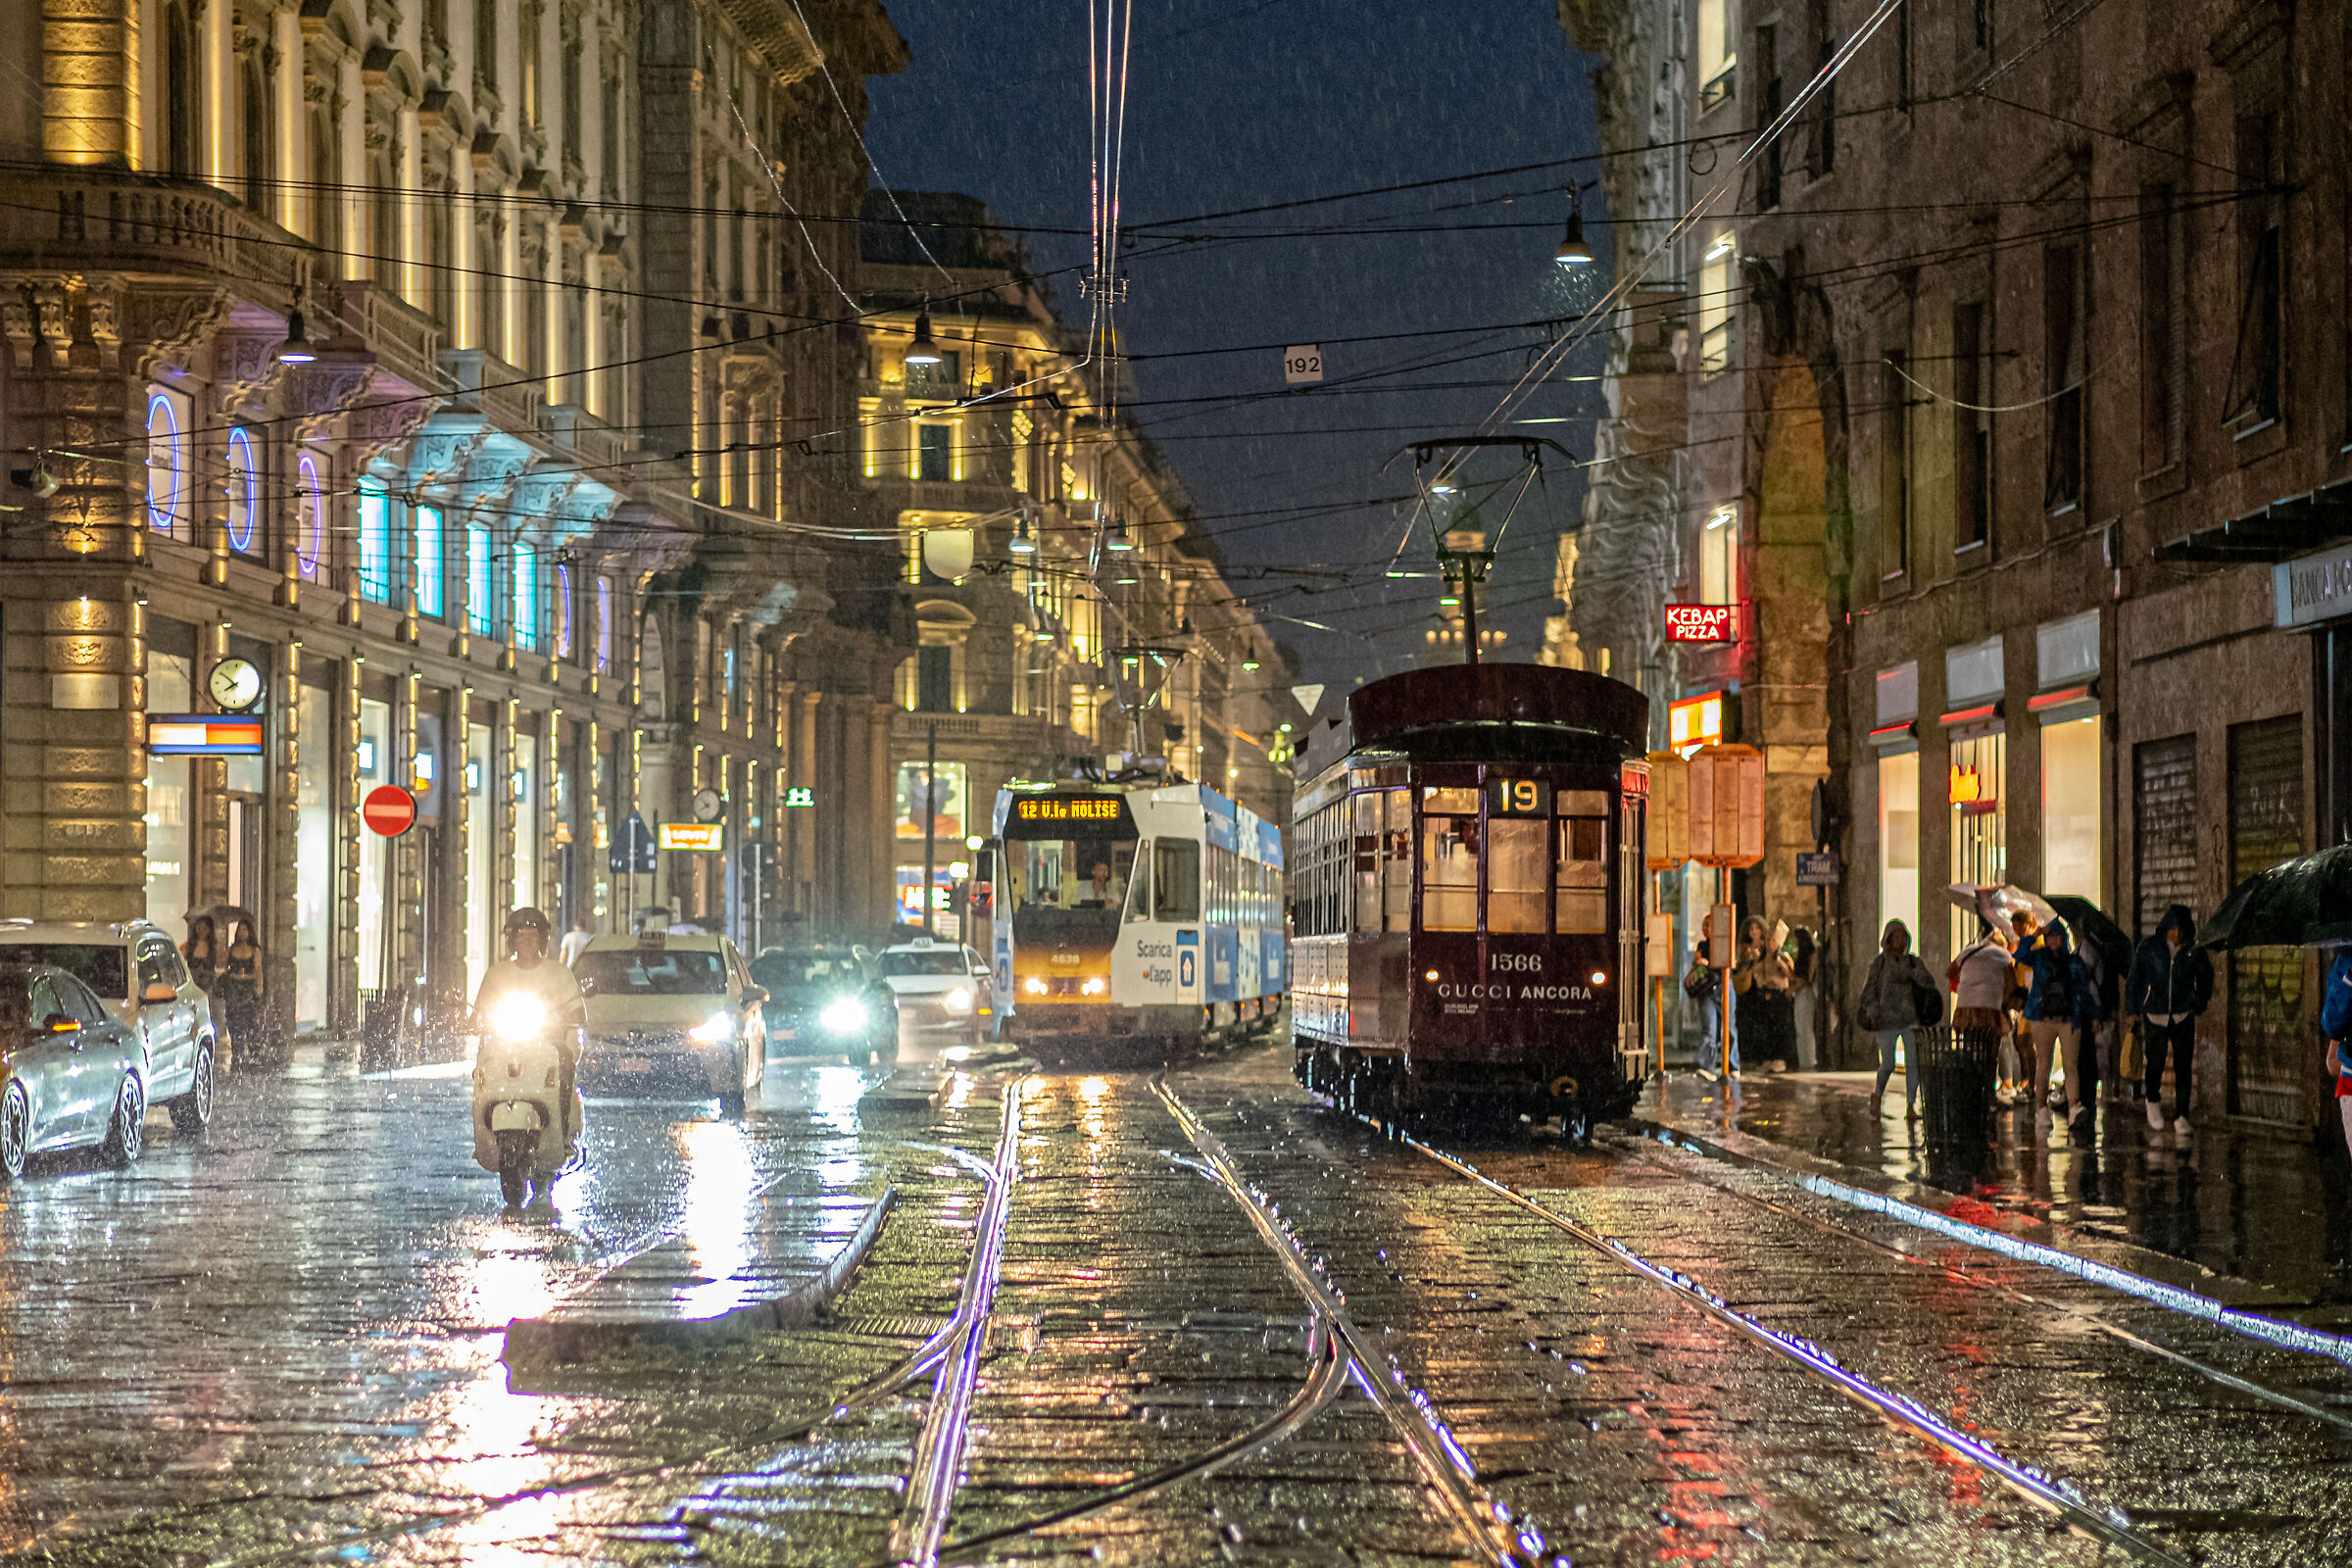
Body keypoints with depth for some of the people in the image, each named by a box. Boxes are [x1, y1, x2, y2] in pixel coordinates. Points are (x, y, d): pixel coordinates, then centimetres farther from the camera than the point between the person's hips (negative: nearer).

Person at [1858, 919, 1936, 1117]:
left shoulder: (1913, 961, 10)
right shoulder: (1879, 962, 2)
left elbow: (1930, 983, 1)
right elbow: (1869, 990, 0)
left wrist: (1912, 973, -15)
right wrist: (1873, 1014, -11)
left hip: (1911, 1018, 2)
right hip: (1888, 1019, -2)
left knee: (1913, 1062, -6)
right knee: (1887, 1064, -3)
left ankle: (1910, 1106, -2)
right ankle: (1878, 1094, 26)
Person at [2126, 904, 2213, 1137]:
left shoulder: (2194, 951, 1)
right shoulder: (2149, 947, -3)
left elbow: (2205, 977, 18)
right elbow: (2134, 978, 4)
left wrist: (2200, 1005, 11)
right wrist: (2132, 1010, 3)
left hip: (2183, 1017, 1)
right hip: (2155, 1016, -1)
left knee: (2182, 1069, -3)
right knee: (2155, 1065, 0)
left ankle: (2181, 1118, 1)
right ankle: (2153, 1101, 29)